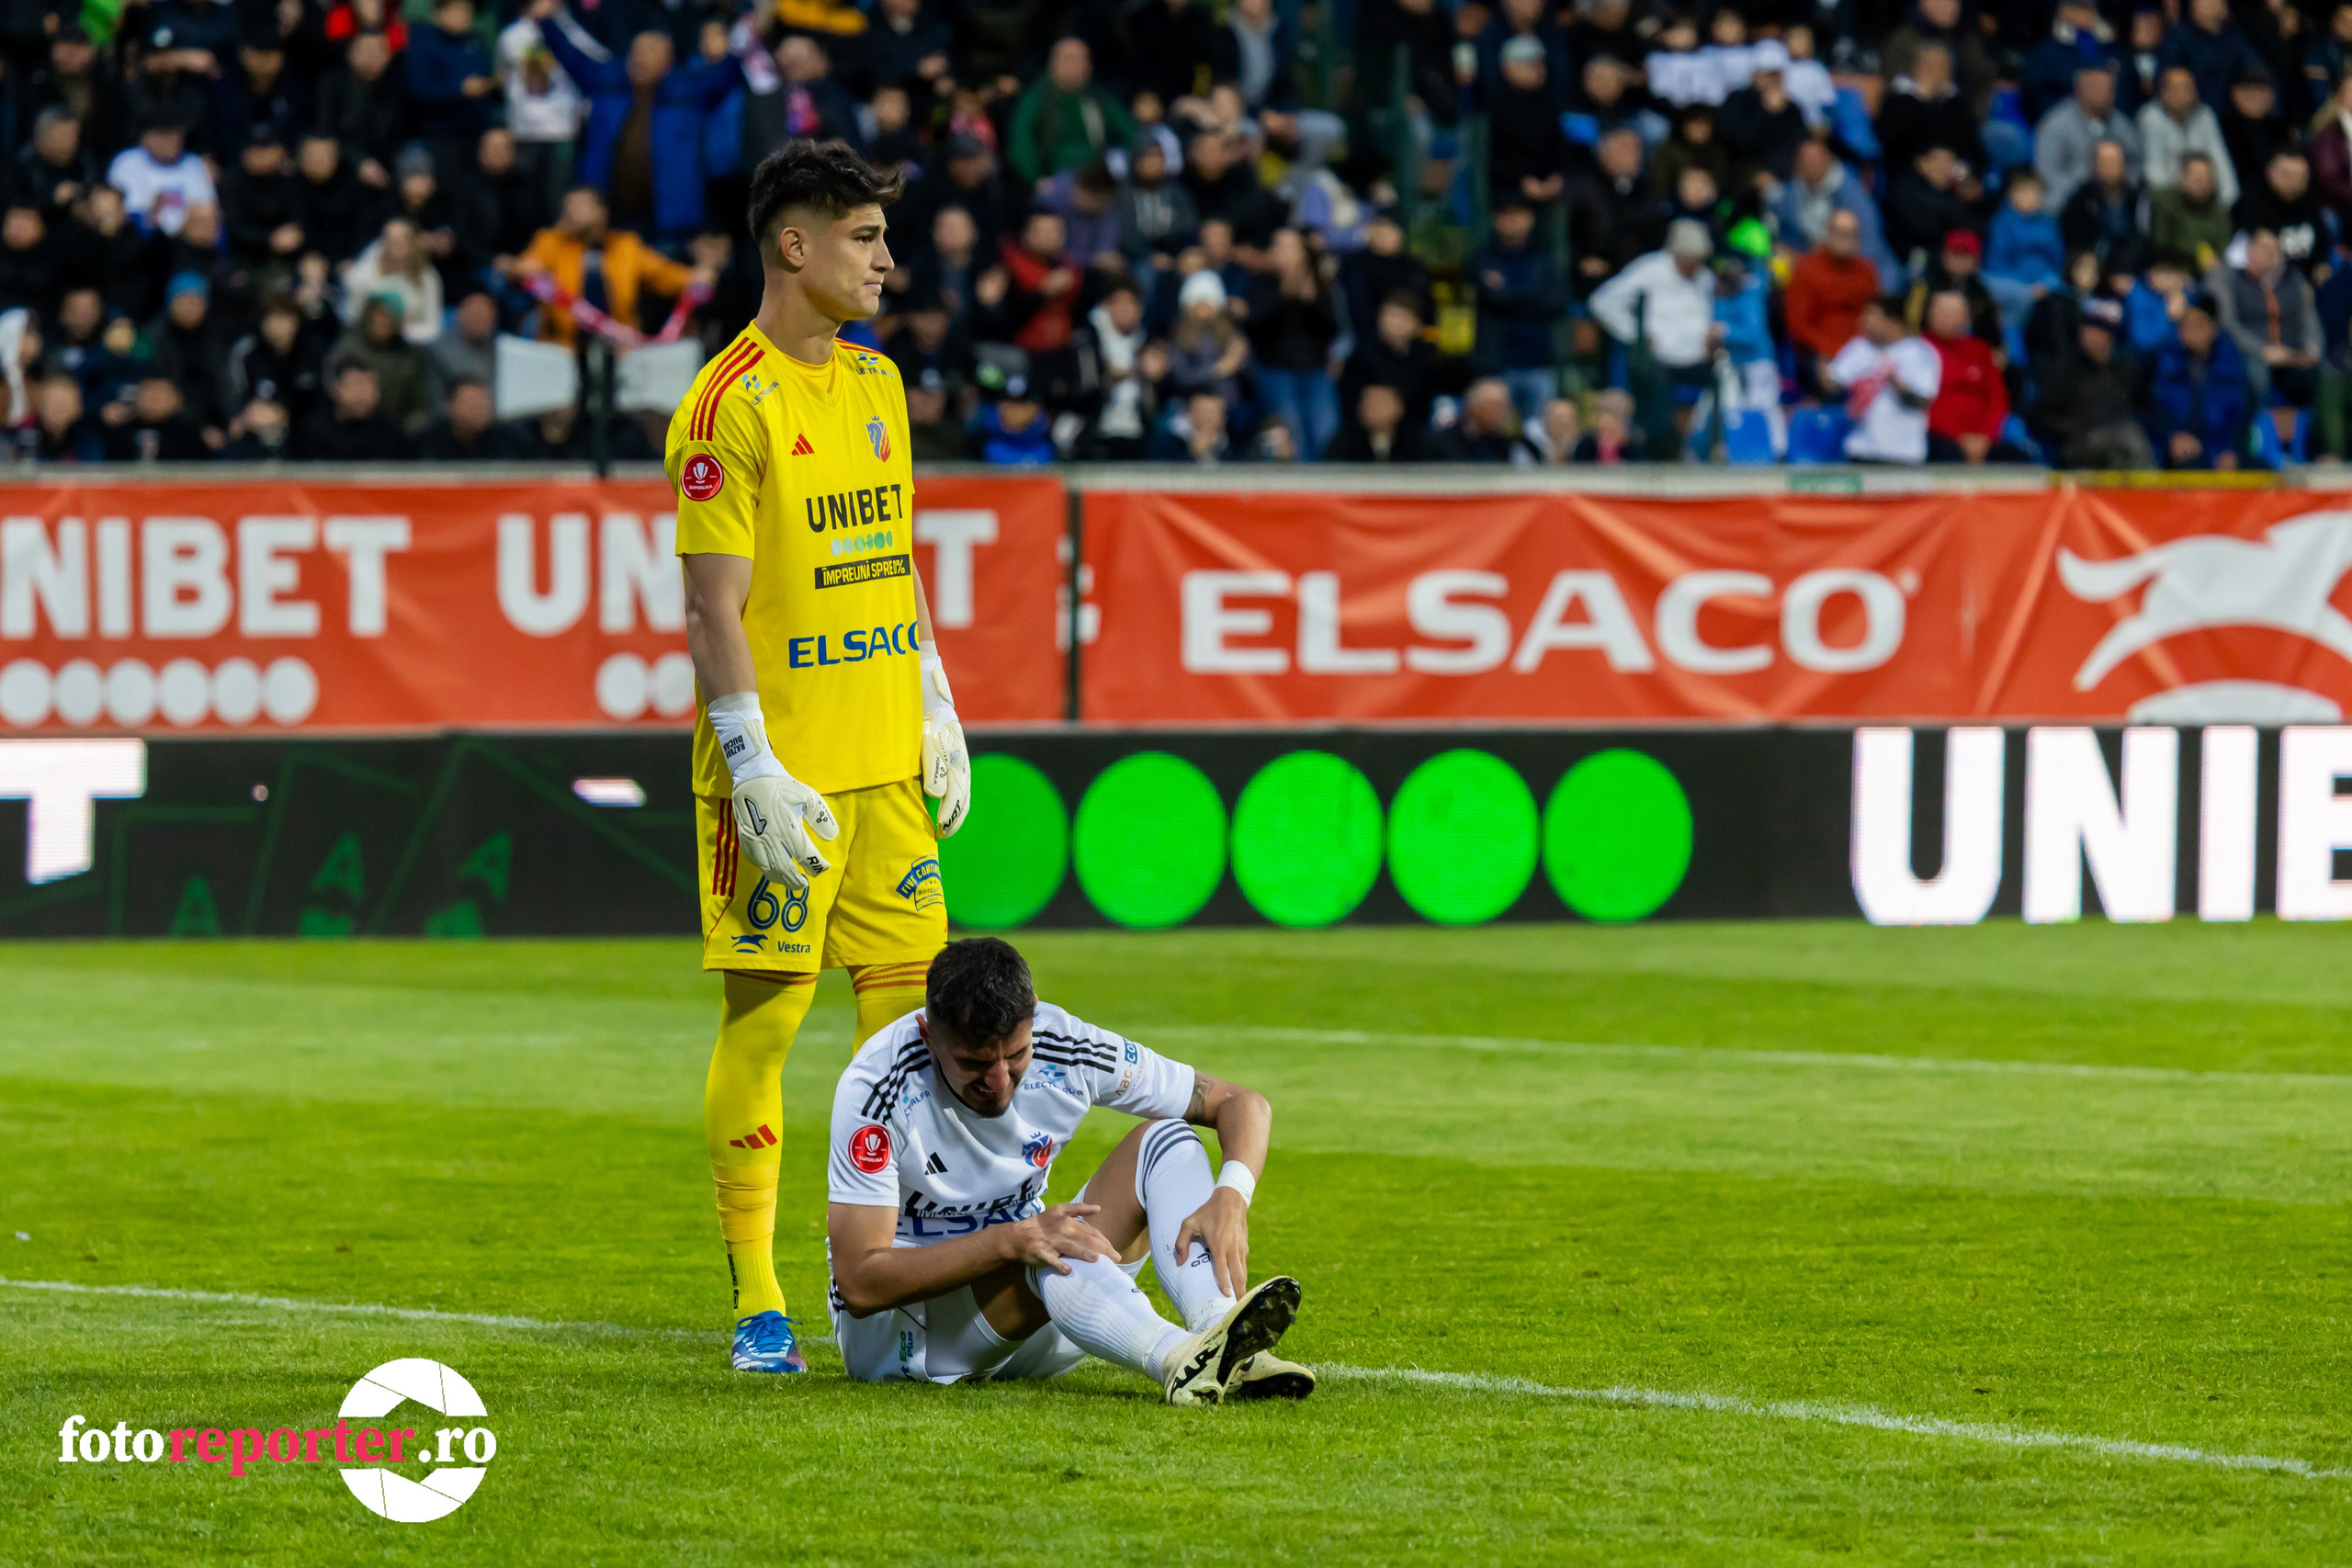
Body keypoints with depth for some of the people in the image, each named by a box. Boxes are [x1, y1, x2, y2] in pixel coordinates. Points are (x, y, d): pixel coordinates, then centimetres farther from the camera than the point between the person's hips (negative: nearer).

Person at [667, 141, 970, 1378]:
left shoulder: (876, 383, 14)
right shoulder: (730, 406, -11)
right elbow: (714, 607, -13)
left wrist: (937, 715, 17)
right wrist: (755, 772, -18)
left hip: (889, 763, 7)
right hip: (783, 766, -7)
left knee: (906, 1000, 6)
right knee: (764, 1011, -4)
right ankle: (757, 1306, 0)